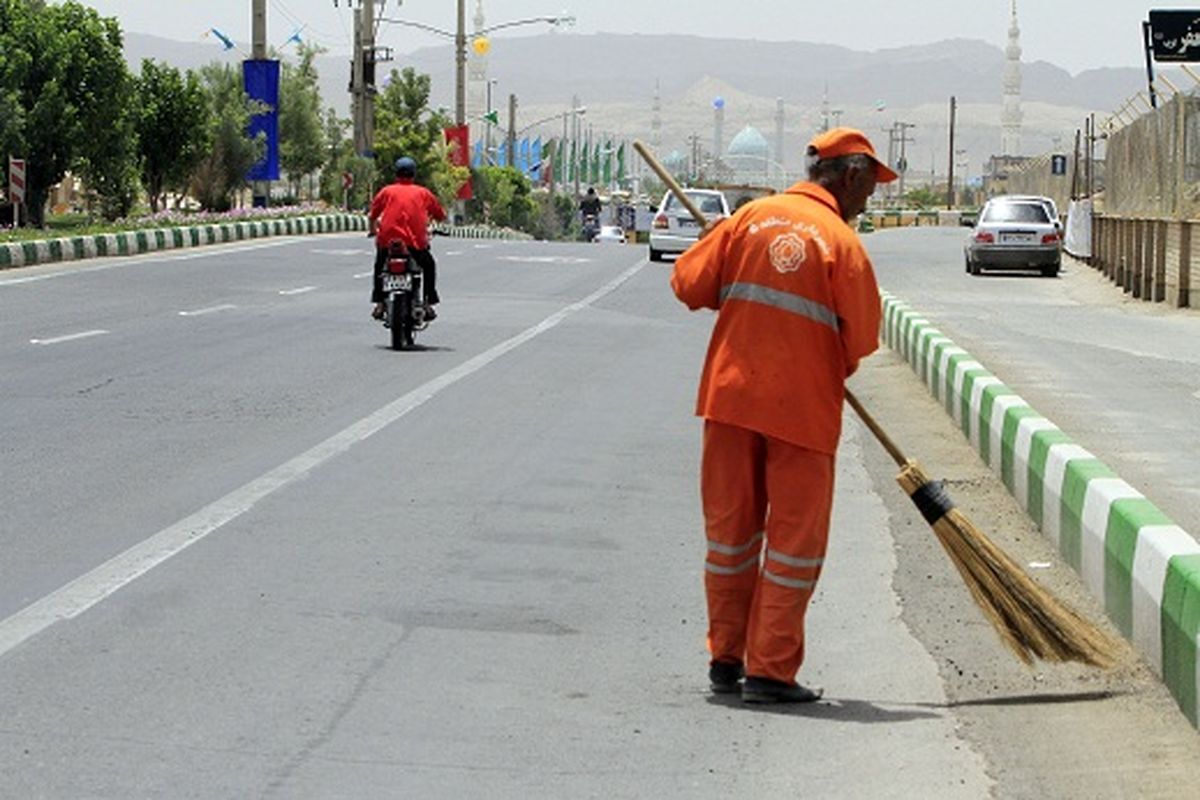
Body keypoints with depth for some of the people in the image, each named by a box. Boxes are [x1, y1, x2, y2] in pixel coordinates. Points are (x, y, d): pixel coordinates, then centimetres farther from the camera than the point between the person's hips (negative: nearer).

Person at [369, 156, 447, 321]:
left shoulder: (387, 191, 9)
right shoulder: (423, 193, 11)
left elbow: (373, 214, 7)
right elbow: (441, 215, 17)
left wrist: (373, 230, 26)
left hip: (387, 241, 0)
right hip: (416, 243, 0)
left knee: (379, 267, 25)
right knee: (428, 266, 24)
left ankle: (379, 303, 16)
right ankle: (427, 303, 14)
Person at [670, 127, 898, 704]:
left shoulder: (752, 217, 4)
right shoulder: (841, 242, -7)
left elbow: (689, 284, 3)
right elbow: (860, 340, -7)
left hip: (731, 394, 4)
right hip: (802, 406, -4)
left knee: (730, 529, 15)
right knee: (795, 539, 4)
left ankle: (726, 657, 21)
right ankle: (771, 670, 3)